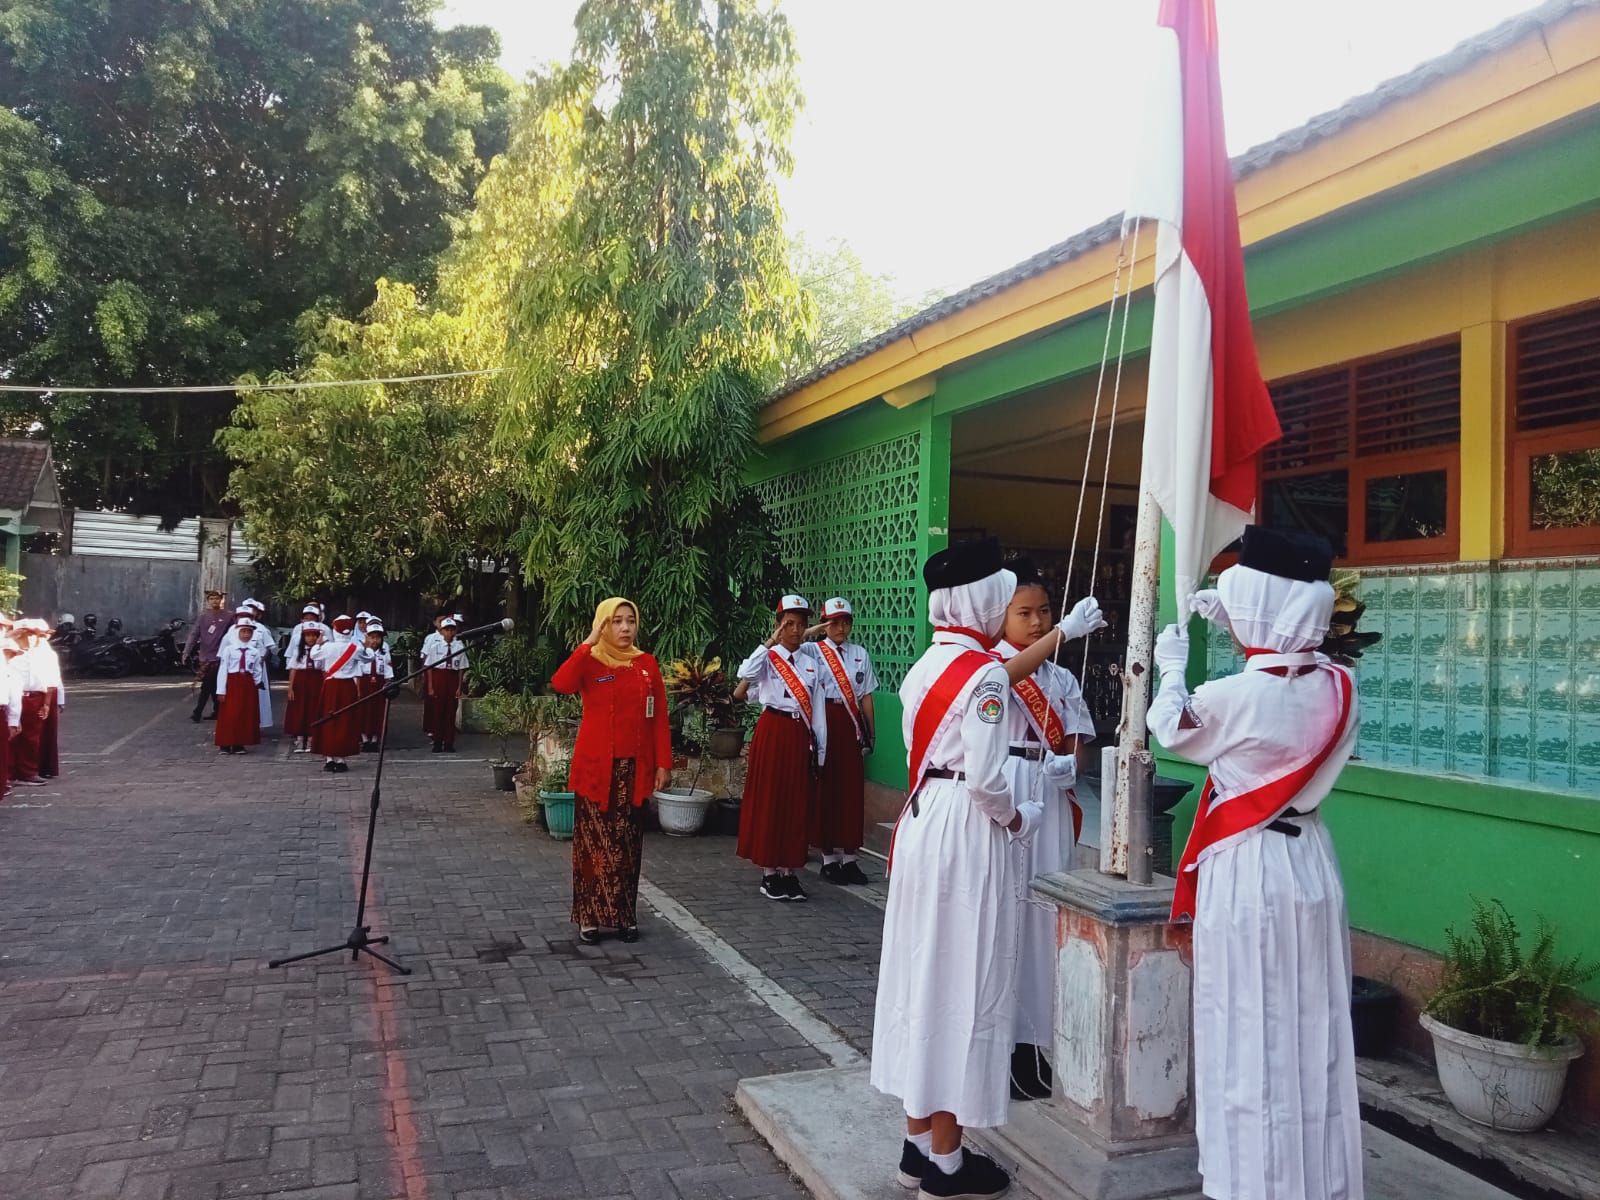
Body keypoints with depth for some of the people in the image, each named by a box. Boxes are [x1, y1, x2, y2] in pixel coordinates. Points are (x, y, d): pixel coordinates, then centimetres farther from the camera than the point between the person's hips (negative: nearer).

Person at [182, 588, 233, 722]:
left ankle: (197, 713, -5)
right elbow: (194, 634, 2)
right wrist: (186, 652, -5)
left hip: (218, 657, -3)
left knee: (206, 687, -7)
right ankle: (217, 712, 20)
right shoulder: (202, 616, 5)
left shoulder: (227, 618, 0)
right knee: (212, 687, 11)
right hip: (204, 656, 3)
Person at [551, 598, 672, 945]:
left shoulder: (647, 664, 6)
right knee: (595, 843, 2)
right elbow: (560, 683, -25)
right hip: (596, 767, -2)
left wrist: (663, 763, 1)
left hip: (635, 768, 3)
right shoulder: (590, 662, -2)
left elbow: (659, 719, 5)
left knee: (627, 844, 9)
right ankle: (590, 917, 12)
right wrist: (589, 642, -21)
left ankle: (625, 916, 19)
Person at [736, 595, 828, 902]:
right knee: (768, 800, 2)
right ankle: (768, 873, 11)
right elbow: (745, 673, -26)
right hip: (772, 732, -4)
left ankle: (788, 872, 17)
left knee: (797, 804, 7)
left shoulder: (812, 662, 10)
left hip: (801, 735, 4)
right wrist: (771, 641, -22)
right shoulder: (768, 657, -2)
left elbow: (818, 707, 9)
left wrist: (820, 748, 7)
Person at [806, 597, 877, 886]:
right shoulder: (813, 650, 2)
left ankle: (849, 857, 14)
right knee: (825, 787, 2)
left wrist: (871, 733, 8)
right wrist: (809, 632, -17)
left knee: (853, 788, 5)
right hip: (824, 722, -3)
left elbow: (866, 697, 10)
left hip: (852, 724, 3)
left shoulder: (861, 654, 11)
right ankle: (828, 857, 13)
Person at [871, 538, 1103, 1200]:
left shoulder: (928, 664, 9)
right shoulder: (984, 673, -17)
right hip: (966, 830, -9)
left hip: (923, 820, 9)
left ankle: (919, 1144, 28)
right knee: (962, 986, 2)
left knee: (923, 975, 15)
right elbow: (986, 778, -20)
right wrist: (1018, 818, -2)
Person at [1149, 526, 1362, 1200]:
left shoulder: (1232, 697, -21)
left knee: (1249, 1032, 8)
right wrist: (1240, 633, 21)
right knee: (1311, 1029, 17)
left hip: (1246, 869, -6)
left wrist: (1171, 668, 16)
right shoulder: (1337, 687, -6)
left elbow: (1171, 731, 0)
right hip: (1309, 863, 6)